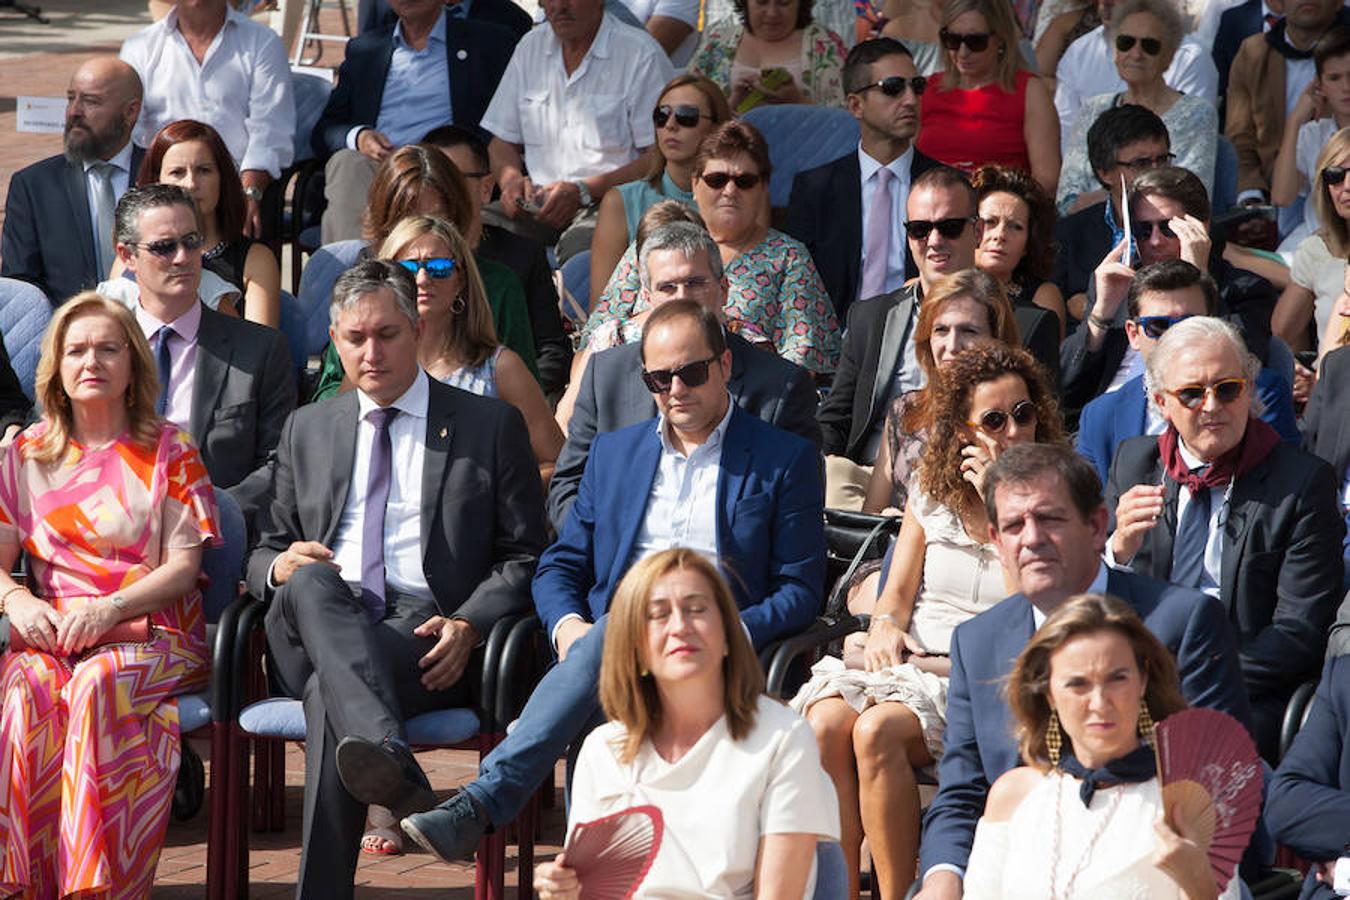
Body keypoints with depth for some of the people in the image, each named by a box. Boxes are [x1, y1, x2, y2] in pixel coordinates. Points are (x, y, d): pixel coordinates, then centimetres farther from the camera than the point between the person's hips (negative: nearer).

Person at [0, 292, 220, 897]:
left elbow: (182, 568, 0)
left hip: (150, 631, -2)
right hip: (54, 633, 2)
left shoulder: (169, 453, 9)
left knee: (97, 682, -37)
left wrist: (111, 608, -18)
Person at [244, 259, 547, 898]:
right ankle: (390, 760, -63)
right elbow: (268, 551, 27)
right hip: (311, 635, 2)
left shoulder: (490, 425, 15)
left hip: (425, 640, -2)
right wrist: (278, 567, -1)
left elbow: (525, 557, 10)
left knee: (330, 697, -38)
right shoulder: (308, 429, 25)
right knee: (312, 583, -38)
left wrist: (469, 625, -11)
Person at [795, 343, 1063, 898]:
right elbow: (898, 590, 17)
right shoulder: (931, 493, 17)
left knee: (876, 731, -34)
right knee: (827, 722, -30)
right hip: (910, 661, 4)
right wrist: (885, 626, -7)